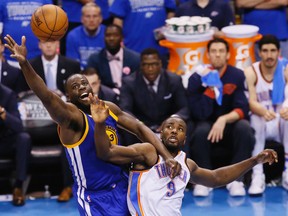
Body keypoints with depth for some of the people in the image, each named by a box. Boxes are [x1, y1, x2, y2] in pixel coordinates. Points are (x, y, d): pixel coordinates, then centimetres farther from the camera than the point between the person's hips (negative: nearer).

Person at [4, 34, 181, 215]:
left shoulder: (108, 108, 2)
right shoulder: (71, 115, -18)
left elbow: (140, 128, 10)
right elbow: (46, 96, -36)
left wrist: (167, 156, -3)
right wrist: (24, 63, -53)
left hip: (121, 186, 6)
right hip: (94, 197, -6)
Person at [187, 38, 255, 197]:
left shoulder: (237, 76, -8)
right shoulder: (196, 78, -9)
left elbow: (242, 109, -15)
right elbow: (200, 114, -18)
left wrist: (224, 119, -34)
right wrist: (211, 87, -26)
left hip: (231, 125, 1)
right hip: (207, 124, 0)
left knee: (244, 128, -32)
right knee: (201, 131, -35)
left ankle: (236, 179, -23)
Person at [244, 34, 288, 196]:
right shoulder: (251, 72, -6)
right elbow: (251, 102, -19)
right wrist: (264, 112, -43)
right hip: (261, 126, -1)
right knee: (255, 120, -34)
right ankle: (257, 176, -33)